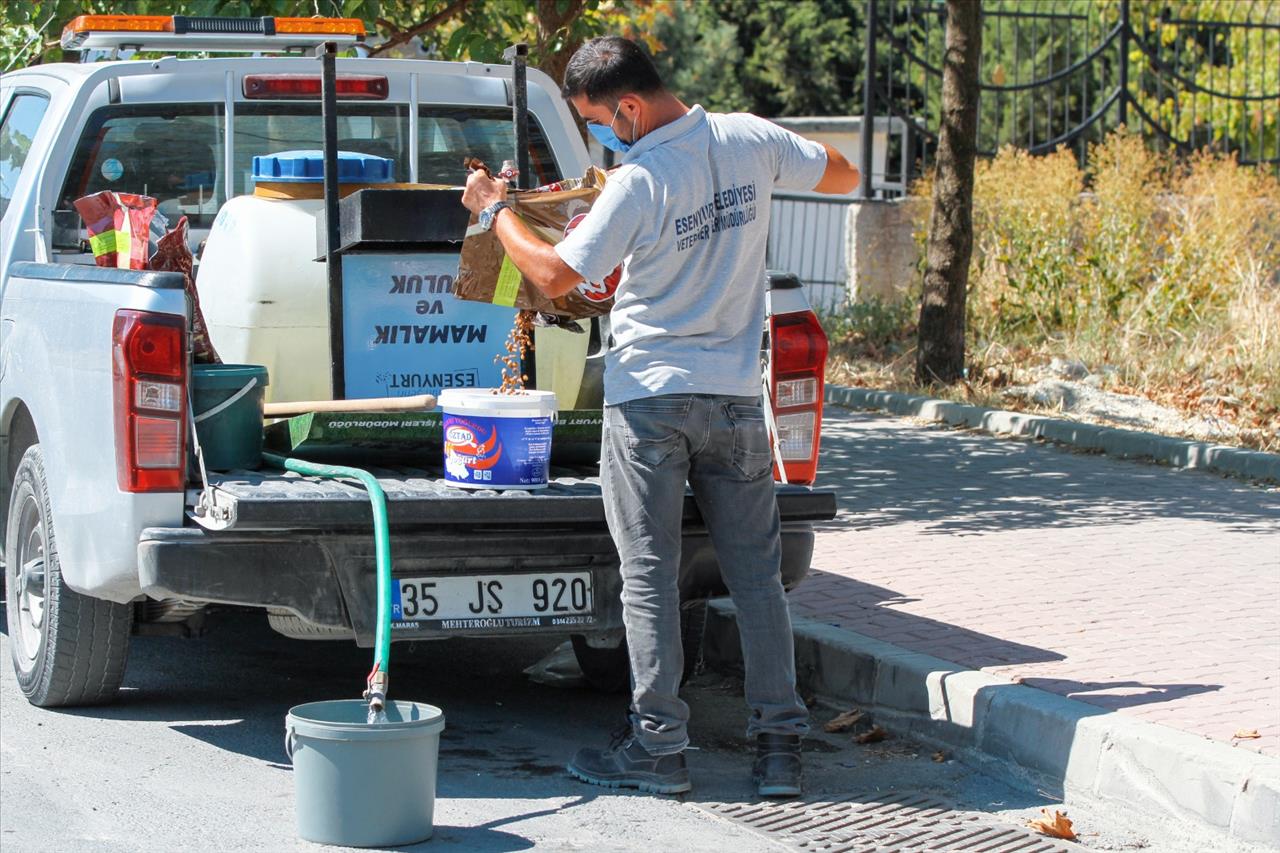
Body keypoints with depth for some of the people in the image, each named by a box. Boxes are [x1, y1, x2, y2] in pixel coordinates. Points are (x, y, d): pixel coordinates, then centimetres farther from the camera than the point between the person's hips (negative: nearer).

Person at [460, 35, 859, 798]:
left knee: (650, 576, 2)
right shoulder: (750, 141, -1)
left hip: (650, 397, -5)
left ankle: (659, 748, 2)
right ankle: (781, 746, 6)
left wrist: (493, 209, 0)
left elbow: (555, 275, -13)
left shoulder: (638, 182, -17)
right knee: (757, 574, 7)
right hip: (734, 393, 5)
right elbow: (843, 176, 15)